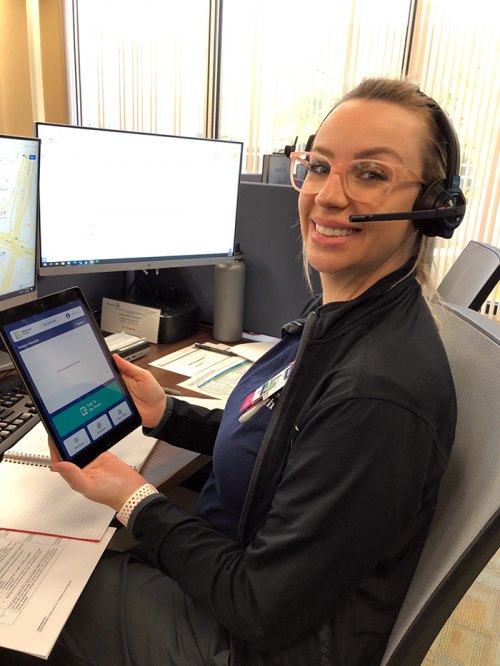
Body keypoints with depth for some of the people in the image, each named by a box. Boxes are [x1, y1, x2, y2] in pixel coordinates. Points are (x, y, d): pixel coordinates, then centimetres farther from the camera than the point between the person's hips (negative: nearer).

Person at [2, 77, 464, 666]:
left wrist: (136, 501, -15)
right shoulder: (339, 313, -5)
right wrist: (165, 414, -4)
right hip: (235, 560, 7)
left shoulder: (381, 395, -35)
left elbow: (266, 612, -25)